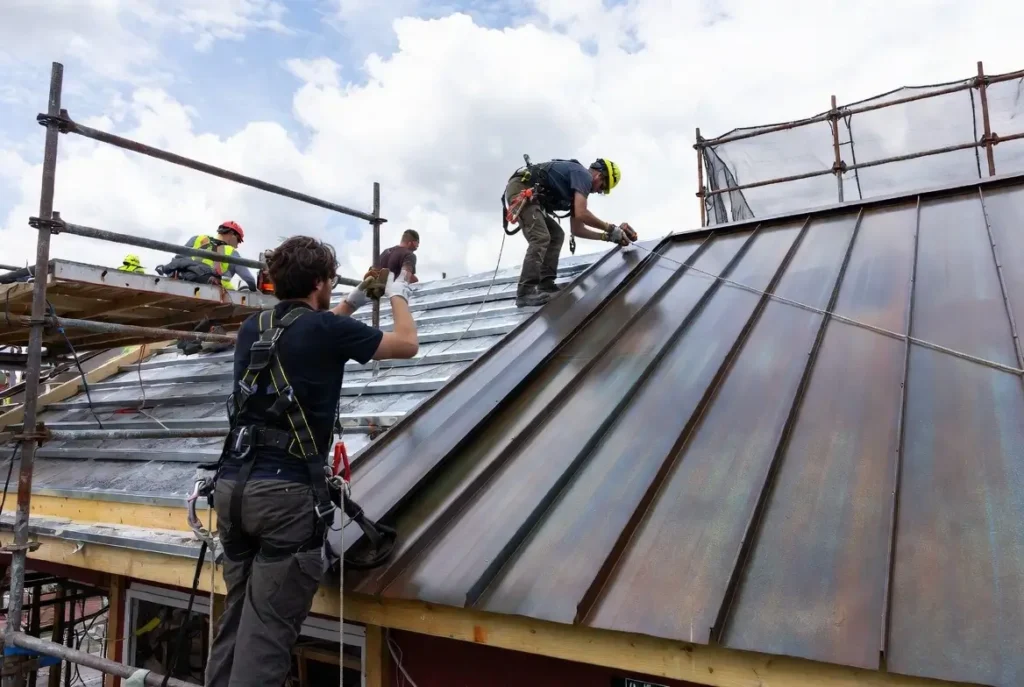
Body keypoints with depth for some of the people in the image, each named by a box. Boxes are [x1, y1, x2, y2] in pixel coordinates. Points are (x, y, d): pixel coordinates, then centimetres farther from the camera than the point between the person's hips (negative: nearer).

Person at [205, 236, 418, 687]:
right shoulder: (326, 328, -6)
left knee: (236, 620, 17)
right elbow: (407, 344, 6)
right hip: (286, 492, -7)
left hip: (232, 485, 7)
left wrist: (352, 303, 39)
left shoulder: (252, 327, 13)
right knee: (267, 632, -2)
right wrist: (398, 297, 24)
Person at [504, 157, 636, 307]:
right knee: (541, 238, -20)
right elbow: (581, 214, -23)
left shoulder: (576, 189, 20)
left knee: (556, 235, 11)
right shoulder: (583, 175, -8)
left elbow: (576, 230, 19)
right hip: (521, 189, -11)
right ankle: (526, 292, -23)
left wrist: (607, 236, 14)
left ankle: (545, 285, 4)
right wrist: (611, 229, -13)